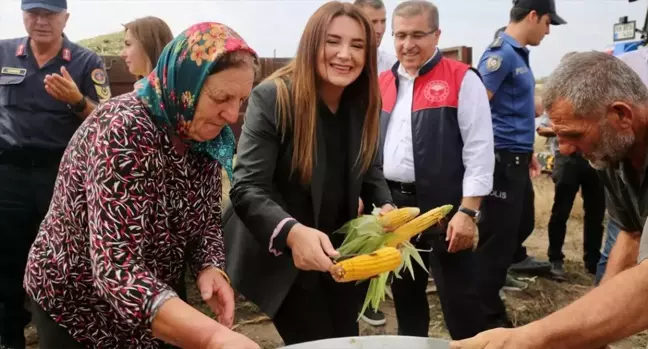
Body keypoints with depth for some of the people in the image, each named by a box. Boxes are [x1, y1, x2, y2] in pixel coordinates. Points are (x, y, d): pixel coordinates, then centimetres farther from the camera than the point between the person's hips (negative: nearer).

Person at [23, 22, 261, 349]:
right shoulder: (125, 131, -31)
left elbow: (207, 220, 1)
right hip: (75, 307, -6)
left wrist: (211, 269, -20)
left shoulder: (205, 137, -9)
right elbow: (116, 270, -38)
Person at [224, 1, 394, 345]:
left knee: (346, 338, 19)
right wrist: (292, 232, -44)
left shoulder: (364, 103, -4)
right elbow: (246, 189, -26)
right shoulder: (272, 98, -22)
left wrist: (386, 208, -13)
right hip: (282, 256, -5)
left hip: (341, 254, 6)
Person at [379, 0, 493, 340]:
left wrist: (468, 211, -15)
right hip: (394, 205, 6)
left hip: (444, 207, -5)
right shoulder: (382, 84, 10)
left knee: (459, 300, 3)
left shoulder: (462, 80, -7)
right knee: (405, 295, 19)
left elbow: (479, 150, -10)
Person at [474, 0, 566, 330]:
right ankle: (488, 314, 11)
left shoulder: (519, 54, 15)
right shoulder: (500, 53, -14)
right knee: (497, 237, -2)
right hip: (502, 159, -9)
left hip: (516, 157, 10)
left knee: (522, 221, 27)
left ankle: (514, 257, 57)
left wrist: (527, 151, 24)